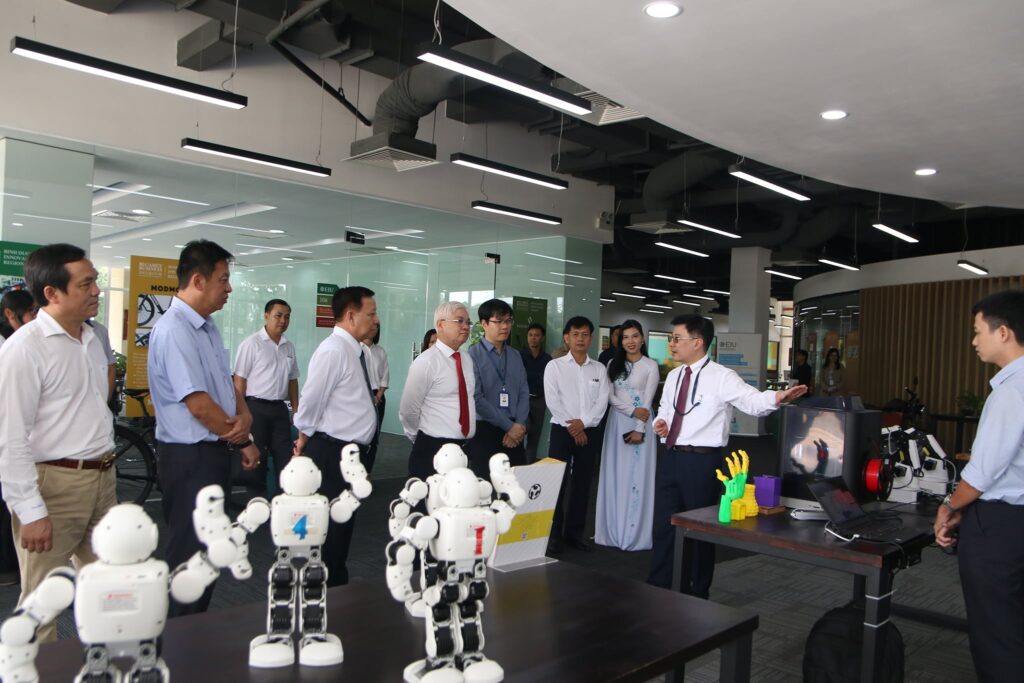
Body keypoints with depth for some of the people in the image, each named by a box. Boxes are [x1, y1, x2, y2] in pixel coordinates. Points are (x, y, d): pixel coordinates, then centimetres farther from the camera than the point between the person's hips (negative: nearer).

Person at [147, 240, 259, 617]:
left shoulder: (207, 327, 10)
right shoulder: (173, 330, -20)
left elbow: (227, 382, 13)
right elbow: (198, 404, -23)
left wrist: (245, 416, -8)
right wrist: (243, 441, -9)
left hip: (216, 452, 10)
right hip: (190, 457, -10)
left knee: (208, 550, 19)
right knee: (189, 556, 3)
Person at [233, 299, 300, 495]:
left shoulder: (289, 347, 10)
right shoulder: (252, 343, -9)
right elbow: (239, 380, -10)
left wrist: (296, 410, 13)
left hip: (280, 408, 6)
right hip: (256, 407, -6)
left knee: (285, 459, 8)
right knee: (255, 458, 4)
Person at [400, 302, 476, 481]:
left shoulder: (467, 359, 8)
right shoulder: (426, 362, -13)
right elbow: (408, 411, -11)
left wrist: (464, 441, 13)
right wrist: (425, 442, 2)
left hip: (464, 448, 7)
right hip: (433, 451, -6)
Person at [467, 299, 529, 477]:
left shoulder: (515, 356, 12)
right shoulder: (473, 355, -7)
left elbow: (524, 393, 9)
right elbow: (476, 398, -14)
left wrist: (519, 425, -7)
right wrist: (509, 426, -12)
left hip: (515, 433, 5)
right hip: (484, 431, -5)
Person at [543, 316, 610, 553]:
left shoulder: (599, 369, 8)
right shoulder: (554, 366, -1)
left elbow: (602, 401, -1)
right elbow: (552, 401, -8)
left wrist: (583, 423, -14)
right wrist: (572, 429, -12)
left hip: (589, 432, 3)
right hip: (562, 431, -3)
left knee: (582, 483, 7)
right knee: (557, 482, -2)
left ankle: (575, 531, 17)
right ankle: (553, 534, 6)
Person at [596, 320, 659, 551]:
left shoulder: (650, 366, -1)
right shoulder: (613, 364, 9)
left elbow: (648, 400, -6)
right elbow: (610, 396, 1)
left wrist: (639, 428, -13)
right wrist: (632, 410, -13)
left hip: (640, 425, -3)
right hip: (617, 422, 3)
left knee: (637, 476, -2)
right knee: (615, 475, 4)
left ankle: (635, 532, 4)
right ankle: (613, 530, 10)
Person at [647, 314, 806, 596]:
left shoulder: (722, 377, -12)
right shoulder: (673, 376, 9)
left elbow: (753, 401, -26)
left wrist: (777, 397, -46)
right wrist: (660, 422, 1)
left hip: (702, 462, -6)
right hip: (670, 458, 6)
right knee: (663, 526, 13)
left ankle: (697, 596, 27)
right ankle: (658, 590, 28)